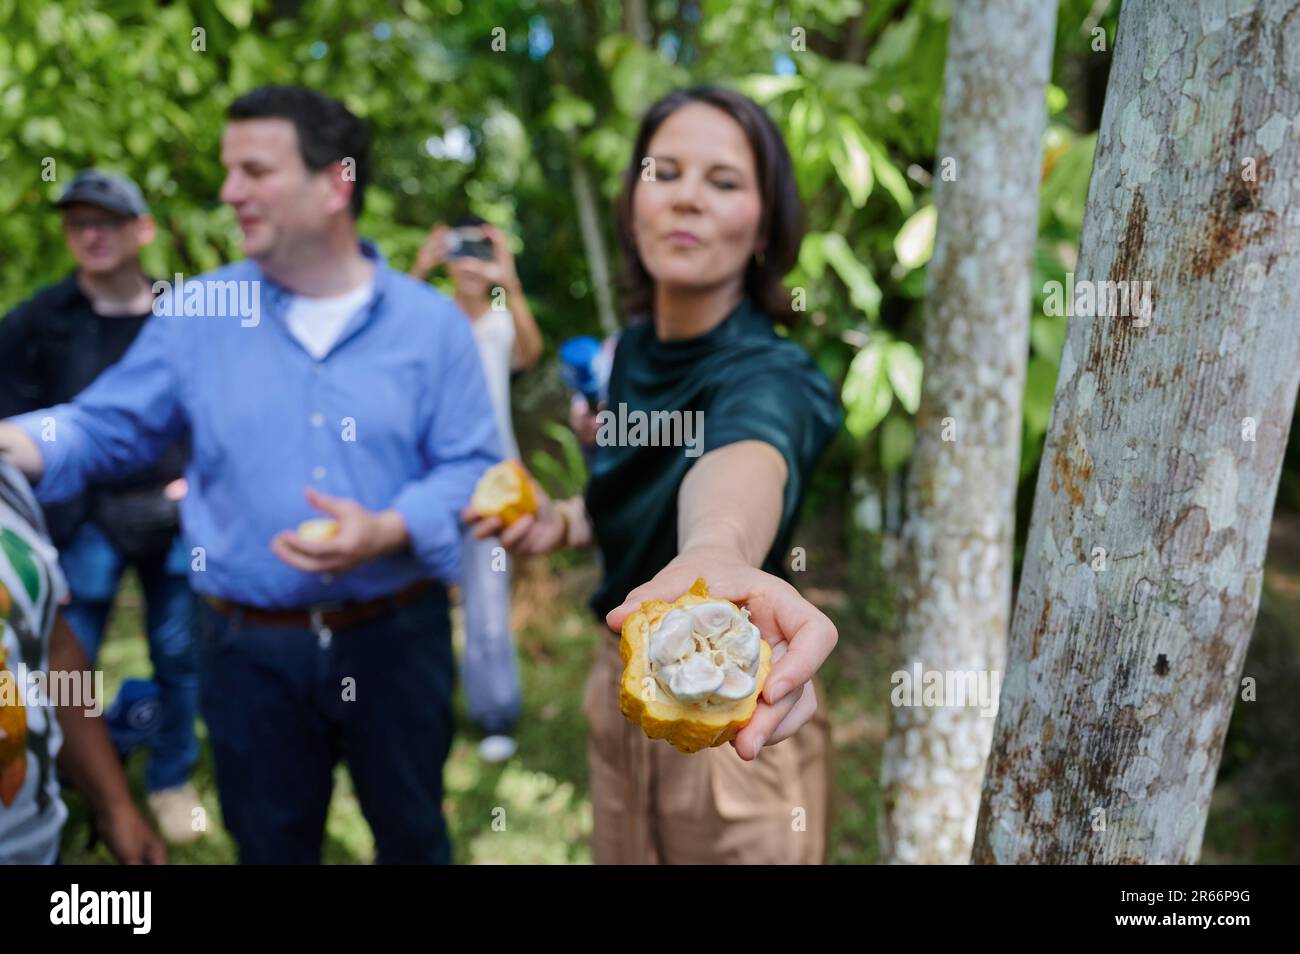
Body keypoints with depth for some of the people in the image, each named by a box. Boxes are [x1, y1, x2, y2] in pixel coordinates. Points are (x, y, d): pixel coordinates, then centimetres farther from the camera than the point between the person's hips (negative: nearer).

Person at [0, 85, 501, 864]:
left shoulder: (430, 320, -5)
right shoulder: (194, 314, 0)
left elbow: (472, 468, -7)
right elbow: (102, 427, 4)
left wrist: (388, 532, -23)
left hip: (396, 635, -1)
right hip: (251, 646, 1)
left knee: (414, 831, 19)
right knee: (271, 845, 19)